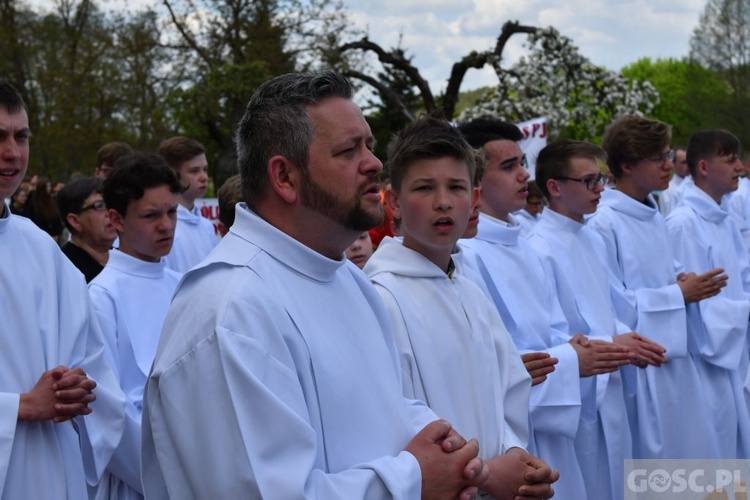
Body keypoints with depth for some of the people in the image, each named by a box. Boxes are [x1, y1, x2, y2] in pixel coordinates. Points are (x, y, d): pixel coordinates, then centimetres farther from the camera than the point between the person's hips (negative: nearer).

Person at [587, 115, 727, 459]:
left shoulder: (655, 219, 11)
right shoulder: (604, 225, -16)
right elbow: (613, 305, -18)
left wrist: (686, 284, 0)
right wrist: (679, 294, -13)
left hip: (675, 361, 8)